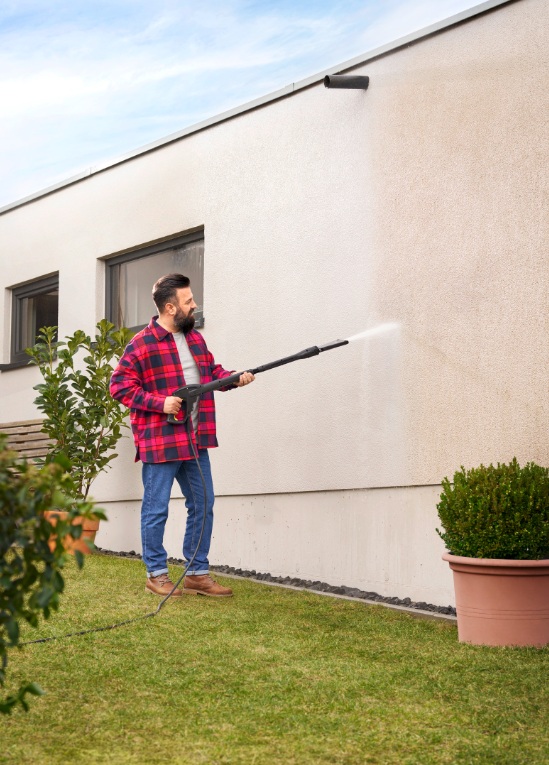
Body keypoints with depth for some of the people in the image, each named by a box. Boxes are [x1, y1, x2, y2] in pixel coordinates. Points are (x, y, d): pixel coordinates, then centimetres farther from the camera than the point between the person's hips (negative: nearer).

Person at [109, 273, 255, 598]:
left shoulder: (195, 338, 11)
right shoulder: (141, 345, -11)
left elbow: (212, 371, 21)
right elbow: (120, 386, -11)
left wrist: (234, 378, 1)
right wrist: (160, 402, -18)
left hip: (196, 440, 7)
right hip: (160, 442, -7)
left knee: (203, 504, 11)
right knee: (157, 509, 2)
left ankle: (198, 573, 21)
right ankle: (157, 575, 15)